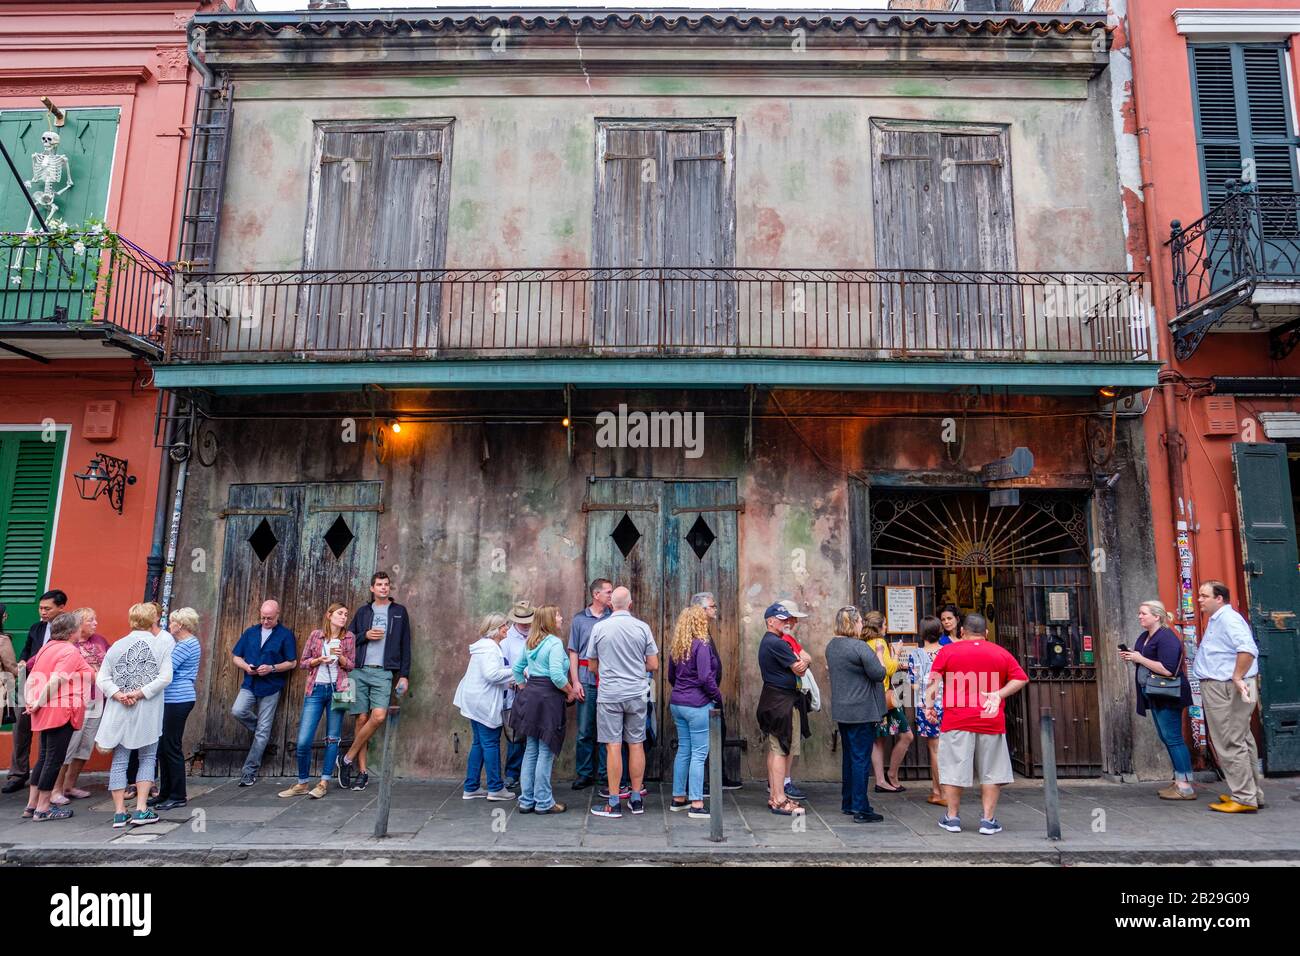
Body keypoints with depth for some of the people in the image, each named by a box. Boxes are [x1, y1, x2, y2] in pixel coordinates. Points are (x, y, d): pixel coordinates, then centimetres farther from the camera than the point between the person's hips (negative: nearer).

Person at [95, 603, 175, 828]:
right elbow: (165, 677, -14)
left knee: (119, 761, 10)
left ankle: (119, 812, 11)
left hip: (119, 713, 3)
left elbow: (102, 678, 0)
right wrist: (140, 693, -12)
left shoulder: (117, 645, 6)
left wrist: (119, 695, -8)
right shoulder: (161, 643, -4)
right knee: (148, 758, 9)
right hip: (148, 712, -3)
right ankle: (141, 810, 4)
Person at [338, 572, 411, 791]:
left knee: (379, 716, -18)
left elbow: (405, 646, 8)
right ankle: (362, 772, 8)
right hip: (360, 670, 2)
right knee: (362, 719, 0)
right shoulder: (363, 611, 14)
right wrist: (365, 635, -6)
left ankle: (348, 759, -2)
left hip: (383, 673, -1)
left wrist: (404, 675, 1)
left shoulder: (399, 612, 9)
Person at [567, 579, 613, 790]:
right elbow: (573, 652, 6)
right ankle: (584, 773, 16)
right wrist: (575, 681, -2)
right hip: (587, 681, 0)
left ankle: (605, 773, 16)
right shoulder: (579, 619, 6)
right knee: (585, 731, 4)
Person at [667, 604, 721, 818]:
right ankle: (696, 805, -1)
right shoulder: (701, 644, -15)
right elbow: (706, 678, -19)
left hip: (677, 703, 8)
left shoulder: (676, 646, 9)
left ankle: (678, 798, 23)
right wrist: (718, 697, -6)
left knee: (683, 750, 16)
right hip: (697, 705, -8)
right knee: (699, 753, -2)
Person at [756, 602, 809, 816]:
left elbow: (805, 659, 17)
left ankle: (774, 794, 23)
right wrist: (801, 663, 5)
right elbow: (799, 670, -14)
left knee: (775, 748, 15)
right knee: (781, 750, -8)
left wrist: (802, 662, -2)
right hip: (782, 700, -11)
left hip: (772, 699, 11)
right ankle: (779, 800, -6)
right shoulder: (777, 643, -17)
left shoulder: (768, 642, 17)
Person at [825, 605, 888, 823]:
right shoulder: (860, 647, -19)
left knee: (849, 756, 18)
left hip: (841, 710, 8)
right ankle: (860, 809, 2)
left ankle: (847, 802, 26)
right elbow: (879, 674, -16)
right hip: (861, 711, -8)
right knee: (861, 758, -2)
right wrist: (879, 654, 1)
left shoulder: (831, 646, 7)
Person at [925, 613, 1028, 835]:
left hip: (956, 720, -1)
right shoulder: (1001, 653, 9)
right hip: (991, 721, 1)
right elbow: (1021, 679, 4)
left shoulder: (948, 651, 3)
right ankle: (988, 820, 11)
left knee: (954, 770, 6)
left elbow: (933, 679, -5)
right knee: (991, 773, 11)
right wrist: (999, 694, -1)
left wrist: (929, 705, -5)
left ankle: (952, 817, 12)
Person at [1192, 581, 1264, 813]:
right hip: (1218, 688, 11)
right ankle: (1253, 794, 26)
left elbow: (1247, 648, -30)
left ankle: (1244, 798, 0)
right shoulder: (1216, 621, 18)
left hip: (1227, 690, -11)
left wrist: (1237, 678, -26)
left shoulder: (1228, 618, -16)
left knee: (1231, 745, -6)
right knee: (1242, 742, 17)